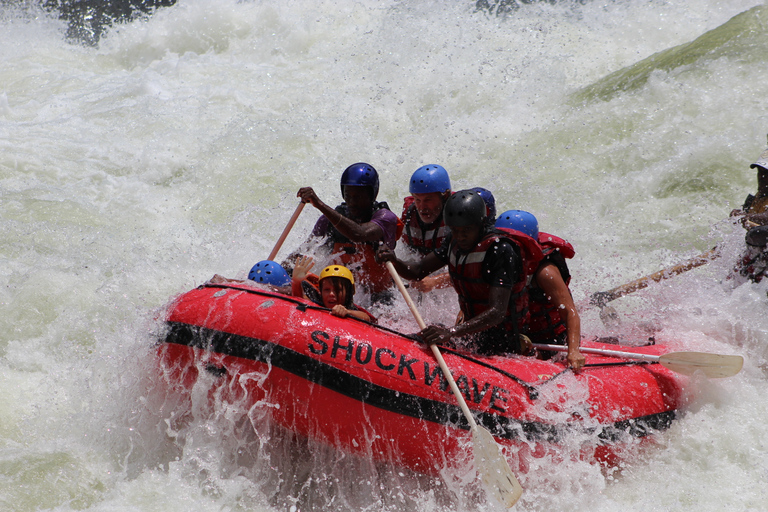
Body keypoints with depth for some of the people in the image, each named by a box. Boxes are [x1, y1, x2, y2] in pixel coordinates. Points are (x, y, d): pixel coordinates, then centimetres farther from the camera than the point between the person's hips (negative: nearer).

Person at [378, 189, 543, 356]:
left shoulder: (501, 250, -24)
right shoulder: (455, 241, 0)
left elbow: (497, 312, -33)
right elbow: (417, 270, 5)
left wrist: (451, 332, -45)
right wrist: (394, 262, -18)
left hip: (504, 339, -7)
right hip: (473, 332, 7)